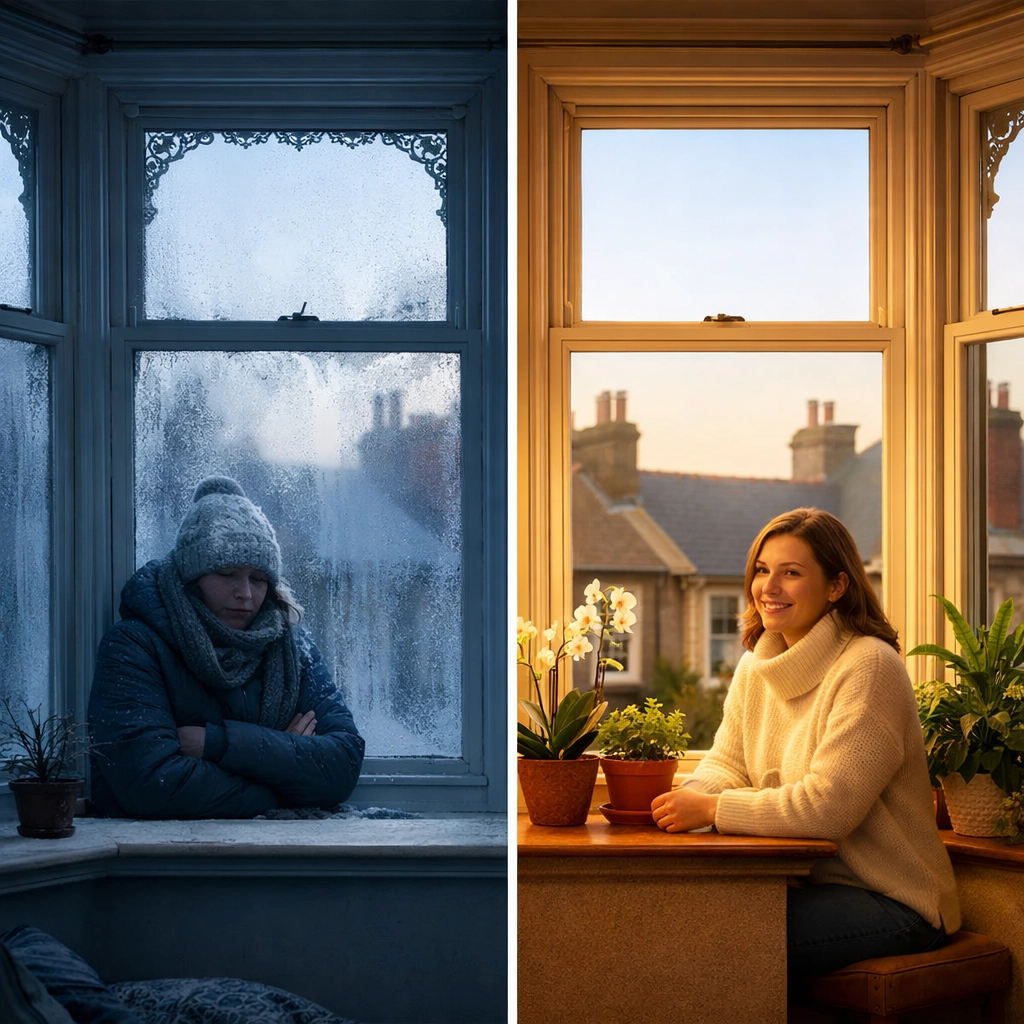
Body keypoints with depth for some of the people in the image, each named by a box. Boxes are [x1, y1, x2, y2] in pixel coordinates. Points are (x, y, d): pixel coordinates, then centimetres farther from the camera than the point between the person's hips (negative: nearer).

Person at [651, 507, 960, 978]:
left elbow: (829, 806, -24)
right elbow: (728, 763, 12)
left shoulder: (869, 667, -17)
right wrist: (689, 797, -12)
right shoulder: (756, 665, 9)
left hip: (888, 900, -7)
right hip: (803, 881, 7)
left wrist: (712, 809, -21)